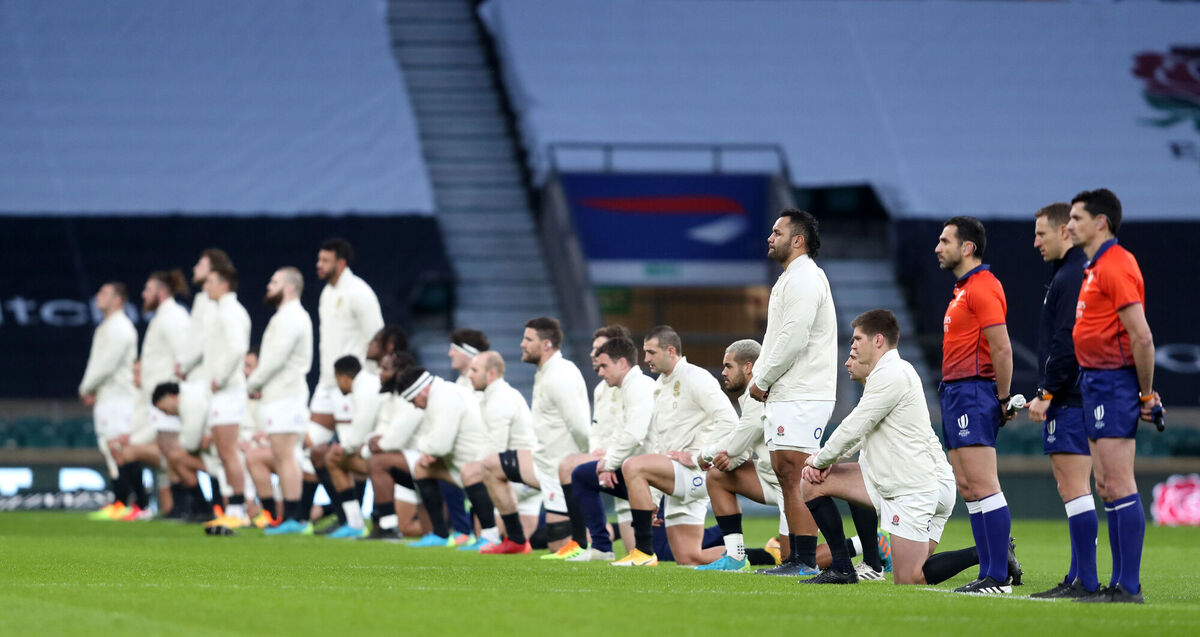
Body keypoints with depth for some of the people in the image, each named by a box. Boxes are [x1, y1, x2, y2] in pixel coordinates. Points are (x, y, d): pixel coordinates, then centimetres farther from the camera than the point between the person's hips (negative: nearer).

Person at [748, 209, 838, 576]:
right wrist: (758, 377, 11)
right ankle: (795, 559, 13)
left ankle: (806, 562, -15)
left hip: (801, 398, -11)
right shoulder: (792, 279, 22)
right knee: (787, 477, 11)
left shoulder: (803, 280, -12)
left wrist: (762, 381, -10)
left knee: (795, 478, -13)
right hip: (784, 395, 11)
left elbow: (793, 340, -20)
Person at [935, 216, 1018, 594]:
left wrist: (1003, 400, -16)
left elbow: (1002, 349, -18)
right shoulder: (964, 289, 19)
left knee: (982, 485, -12)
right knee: (968, 488, 10)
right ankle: (991, 572, 12)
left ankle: (998, 577, -12)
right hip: (954, 393, 11)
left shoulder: (982, 288, -13)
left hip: (973, 393, -11)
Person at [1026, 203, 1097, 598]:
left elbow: (1067, 343, -21)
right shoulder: (1065, 274, 20)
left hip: (1070, 401, -11)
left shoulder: (1073, 277, -13)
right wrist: (1048, 394, 20)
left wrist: (1047, 393, -19)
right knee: (1070, 487, 12)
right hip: (1071, 400, 11)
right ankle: (1078, 578, 14)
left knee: (1074, 488, -11)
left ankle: (1086, 581, -13)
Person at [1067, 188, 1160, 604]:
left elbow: (1142, 337, -19)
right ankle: (1120, 583, 14)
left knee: (1119, 484, -11)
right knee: (1107, 487, 10)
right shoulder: (1096, 268, 17)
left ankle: (1129, 587, -11)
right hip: (1095, 384, 10)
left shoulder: (1116, 267, -15)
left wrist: (1146, 395, -15)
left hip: (1114, 383, -10)